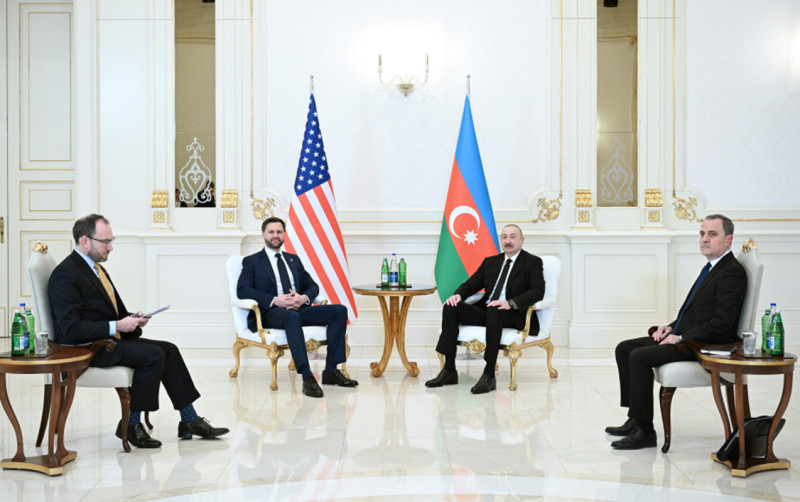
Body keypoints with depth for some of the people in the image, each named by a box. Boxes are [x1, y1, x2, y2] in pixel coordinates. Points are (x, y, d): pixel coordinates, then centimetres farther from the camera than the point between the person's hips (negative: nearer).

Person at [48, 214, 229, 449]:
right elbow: (71, 329, -23)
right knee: (153, 355, -23)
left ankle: (190, 421, 0)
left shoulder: (96, 268, 14)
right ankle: (131, 425, -9)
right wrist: (117, 326, -22)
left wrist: (131, 319, 1)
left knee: (169, 349, -3)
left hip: (109, 339, 9)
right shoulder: (65, 275, -16)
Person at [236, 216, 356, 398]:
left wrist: (304, 298, -6)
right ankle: (307, 378, -44)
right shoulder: (251, 261, 10)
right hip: (271, 313, -6)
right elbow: (242, 290, -5)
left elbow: (312, 286, 20)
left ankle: (331, 371, -19)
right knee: (293, 317, -41)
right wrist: (275, 300, -18)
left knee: (339, 310, -16)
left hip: (298, 309, 6)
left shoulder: (294, 259, 26)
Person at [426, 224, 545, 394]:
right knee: (450, 308, -17)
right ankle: (449, 370, -17)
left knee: (493, 310, -39)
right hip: (486, 311, 6)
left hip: (515, 316, -6)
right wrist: (458, 295, -6)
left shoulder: (533, 262, 4)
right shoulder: (490, 262, 21)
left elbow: (538, 291, -12)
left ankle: (489, 375, -35)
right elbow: (471, 284, 19)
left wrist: (511, 303, -28)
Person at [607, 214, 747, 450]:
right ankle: (635, 418, 6)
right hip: (683, 337, 11)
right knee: (624, 349, 4)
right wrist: (672, 327, 8)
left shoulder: (732, 273, -14)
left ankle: (644, 431, -16)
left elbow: (722, 322, -22)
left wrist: (682, 338, -19)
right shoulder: (711, 267, 18)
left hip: (705, 346, -10)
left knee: (639, 357, -24)